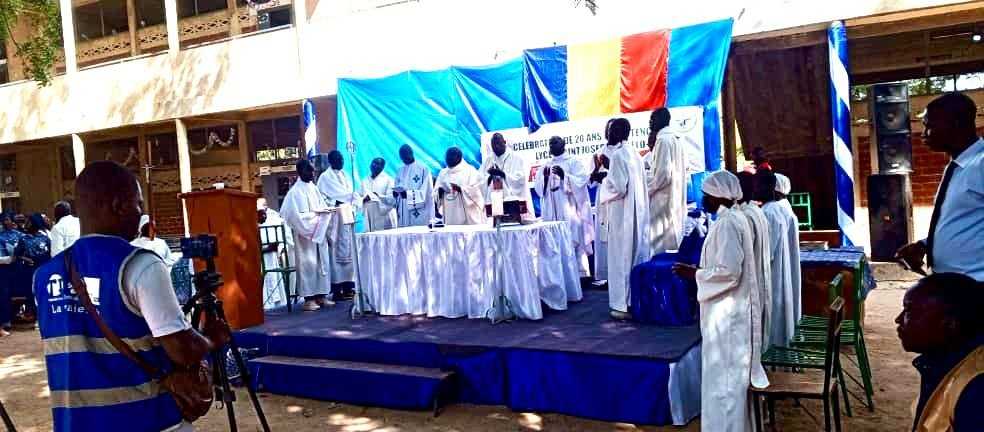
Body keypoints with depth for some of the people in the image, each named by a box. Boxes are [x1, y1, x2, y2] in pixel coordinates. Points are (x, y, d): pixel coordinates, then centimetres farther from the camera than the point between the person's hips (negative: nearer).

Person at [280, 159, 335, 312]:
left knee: (322, 263, 7)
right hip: (306, 233, -7)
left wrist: (325, 211, -3)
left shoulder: (313, 188, 12)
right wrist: (316, 213, -18)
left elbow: (323, 206, 17)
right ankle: (308, 298, -1)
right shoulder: (295, 191, -10)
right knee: (308, 264, -5)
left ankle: (321, 295, 14)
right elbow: (298, 215, -16)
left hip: (319, 232, 7)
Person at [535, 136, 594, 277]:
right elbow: (538, 188, 10)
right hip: (553, 212, 4)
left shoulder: (574, 162, 5)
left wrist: (564, 175, -20)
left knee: (575, 240, -8)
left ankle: (583, 275, -4)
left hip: (570, 209, -4)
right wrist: (545, 177, -9)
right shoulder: (547, 166, 17)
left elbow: (582, 180, -8)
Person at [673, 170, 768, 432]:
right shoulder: (736, 219, 11)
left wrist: (694, 274, -15)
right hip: (732, 310, 10)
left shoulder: (726, 224, -19)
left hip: (725, 314, -10)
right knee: (733, 375, 18)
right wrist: (700, 271, 14)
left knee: (723, 378, 0)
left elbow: (729, 272, -25)